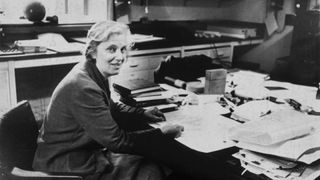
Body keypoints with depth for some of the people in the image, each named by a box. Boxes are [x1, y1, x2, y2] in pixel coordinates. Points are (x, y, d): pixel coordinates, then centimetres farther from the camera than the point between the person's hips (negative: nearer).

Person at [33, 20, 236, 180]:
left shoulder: (95, 74, 1)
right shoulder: (82, 87, -28)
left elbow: (110, 108, 20)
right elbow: (116, 141, -23)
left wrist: (142, 114, 8)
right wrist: (160, 133, -14)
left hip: (83, 149, 8)